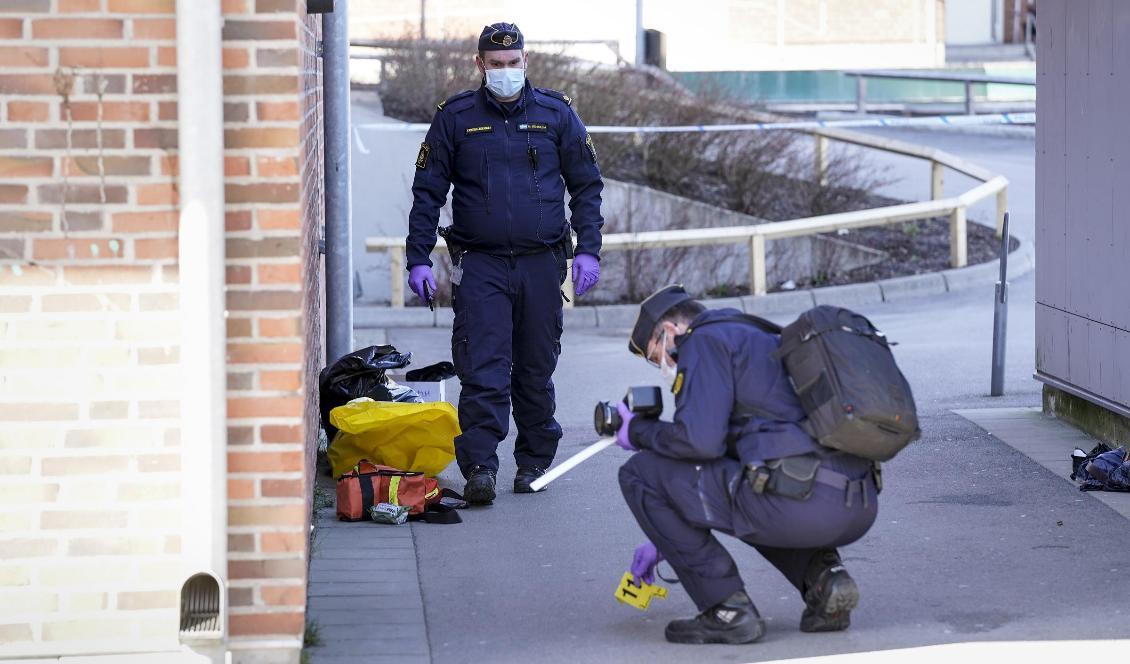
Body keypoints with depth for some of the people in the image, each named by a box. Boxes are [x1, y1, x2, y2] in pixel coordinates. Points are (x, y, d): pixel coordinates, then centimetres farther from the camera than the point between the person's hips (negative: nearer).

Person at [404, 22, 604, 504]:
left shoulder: (556, 113, 6)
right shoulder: (456, 117, 4)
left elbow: (586, 186, 11)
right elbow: (427, 191, 6)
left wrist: (587, 250, 1)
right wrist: (418, 258, -1)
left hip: (542, 264, 1)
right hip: (479, 264, -1)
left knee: (536, 370, 9)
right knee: (482, 372, -12)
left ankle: (534, 463, 22)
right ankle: (479, 467, -15)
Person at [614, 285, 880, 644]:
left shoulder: (705, 340, 5)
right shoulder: (765, 341, 33)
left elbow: (699, 441, -10)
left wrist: (638, 432, 11)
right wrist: (666, 541, 46)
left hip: (801, 502, -9)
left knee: (640, 475, 6)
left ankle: (729, 610, 2)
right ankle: (823, 576, 13)